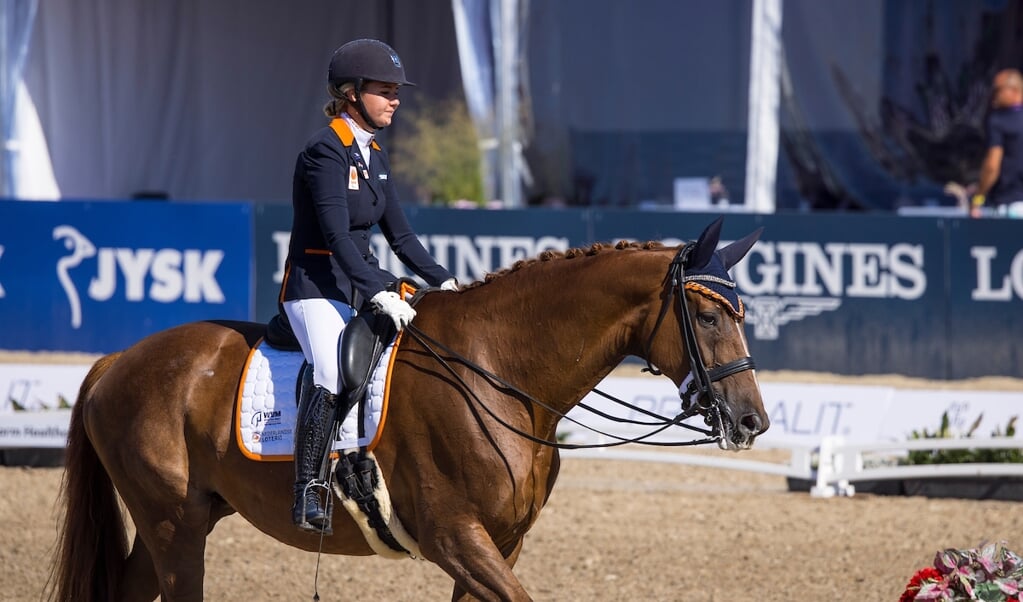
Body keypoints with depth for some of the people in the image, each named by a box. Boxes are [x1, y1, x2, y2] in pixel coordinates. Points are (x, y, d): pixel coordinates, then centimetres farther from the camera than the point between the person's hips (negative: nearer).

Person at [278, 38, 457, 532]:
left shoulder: (374, 156, 14)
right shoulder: (326, 150, -13)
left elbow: (398, 233, 18)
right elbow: (337, 236, -22)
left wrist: (442, 281, 6)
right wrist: (378, 293, -30)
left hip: (360, 285, 9)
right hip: (316, 288, -9)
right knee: (335, 376, -30)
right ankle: (305, 496, -28)